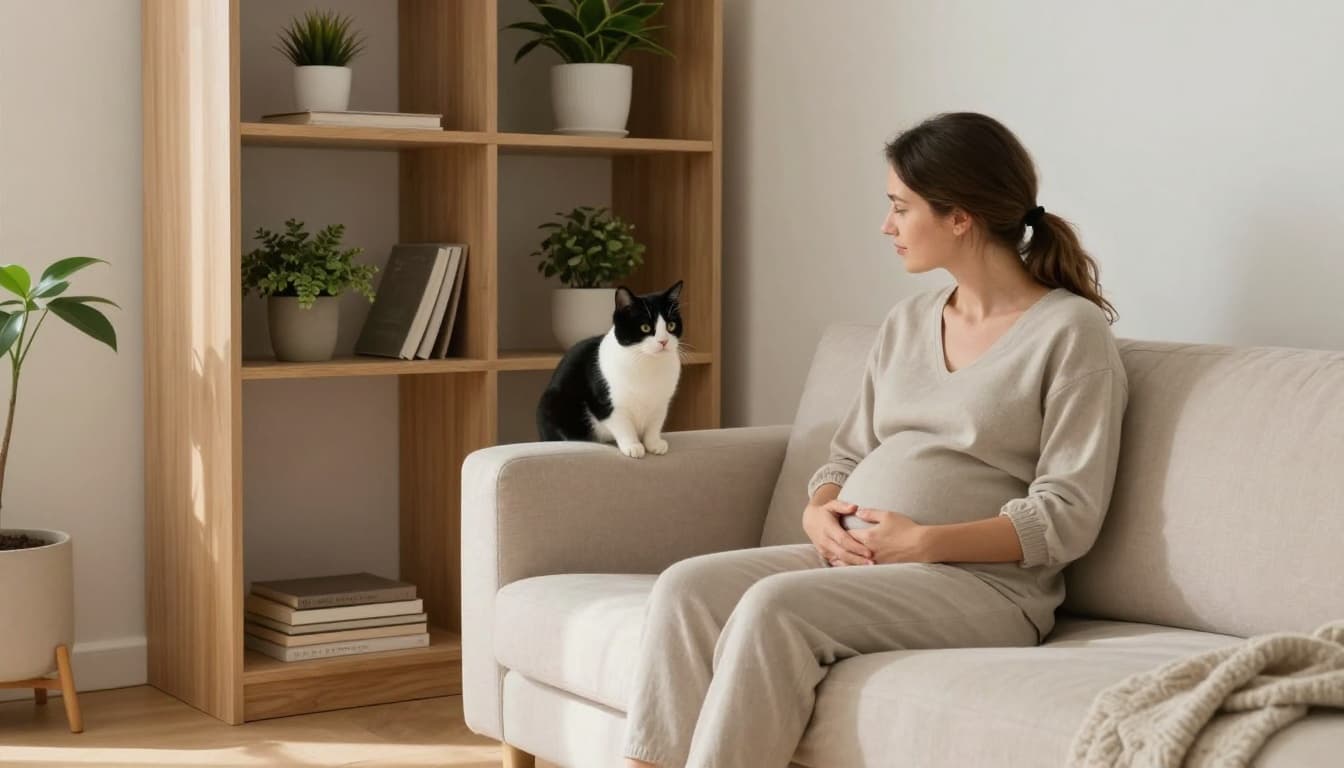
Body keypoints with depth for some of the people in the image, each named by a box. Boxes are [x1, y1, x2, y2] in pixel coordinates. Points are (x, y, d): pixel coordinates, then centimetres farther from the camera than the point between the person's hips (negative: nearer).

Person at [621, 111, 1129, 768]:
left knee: (775, 605, -31)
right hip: (850, 561, 7)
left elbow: (1068, 517, -10)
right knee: (686, 586, -19)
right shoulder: (907, 322, 17)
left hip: (983, 584, -6)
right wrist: (820, 515, -2)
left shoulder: (1071, 330, -4)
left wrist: (924, 541, -18)